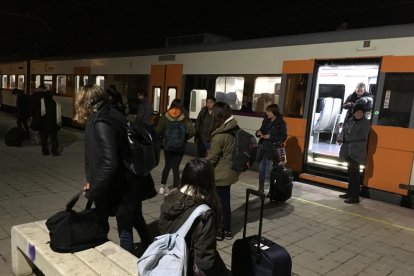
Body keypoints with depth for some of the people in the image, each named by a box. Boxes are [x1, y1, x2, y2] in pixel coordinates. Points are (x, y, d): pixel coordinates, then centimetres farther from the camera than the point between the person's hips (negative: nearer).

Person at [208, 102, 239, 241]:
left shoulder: (220, 135, -23)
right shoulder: (234, 130, 0)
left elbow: (212, 157, -15)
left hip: (220, 174, -8)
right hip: (229, 172, 8)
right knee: (225, 201, 18)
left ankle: (218, 231, 21)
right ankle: (227, 230, 30)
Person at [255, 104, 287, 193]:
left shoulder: (281, 123, -9)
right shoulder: (266, 121, 7)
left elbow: (283, 137, -11)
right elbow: (261, 130, 18)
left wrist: (270, 137, -19)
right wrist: (259, 132, -5)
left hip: (273, 149, -6)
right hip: (263, 148, 6)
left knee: (270, 170, -6)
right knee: (261, 169, 10)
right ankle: (260, 189, 23)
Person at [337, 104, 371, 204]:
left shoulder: (365, 123, -5)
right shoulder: (349, 121, 12)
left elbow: (361, 137, -12)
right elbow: (343, 132, 14)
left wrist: (346, 139, -9)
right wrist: (340, 139, -6)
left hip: (357, 152, -7)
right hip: (349, 151, 7)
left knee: (354, 173, -6)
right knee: (350, 172, 15)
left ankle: (355, 197, 0)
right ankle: (350, 193, 27)